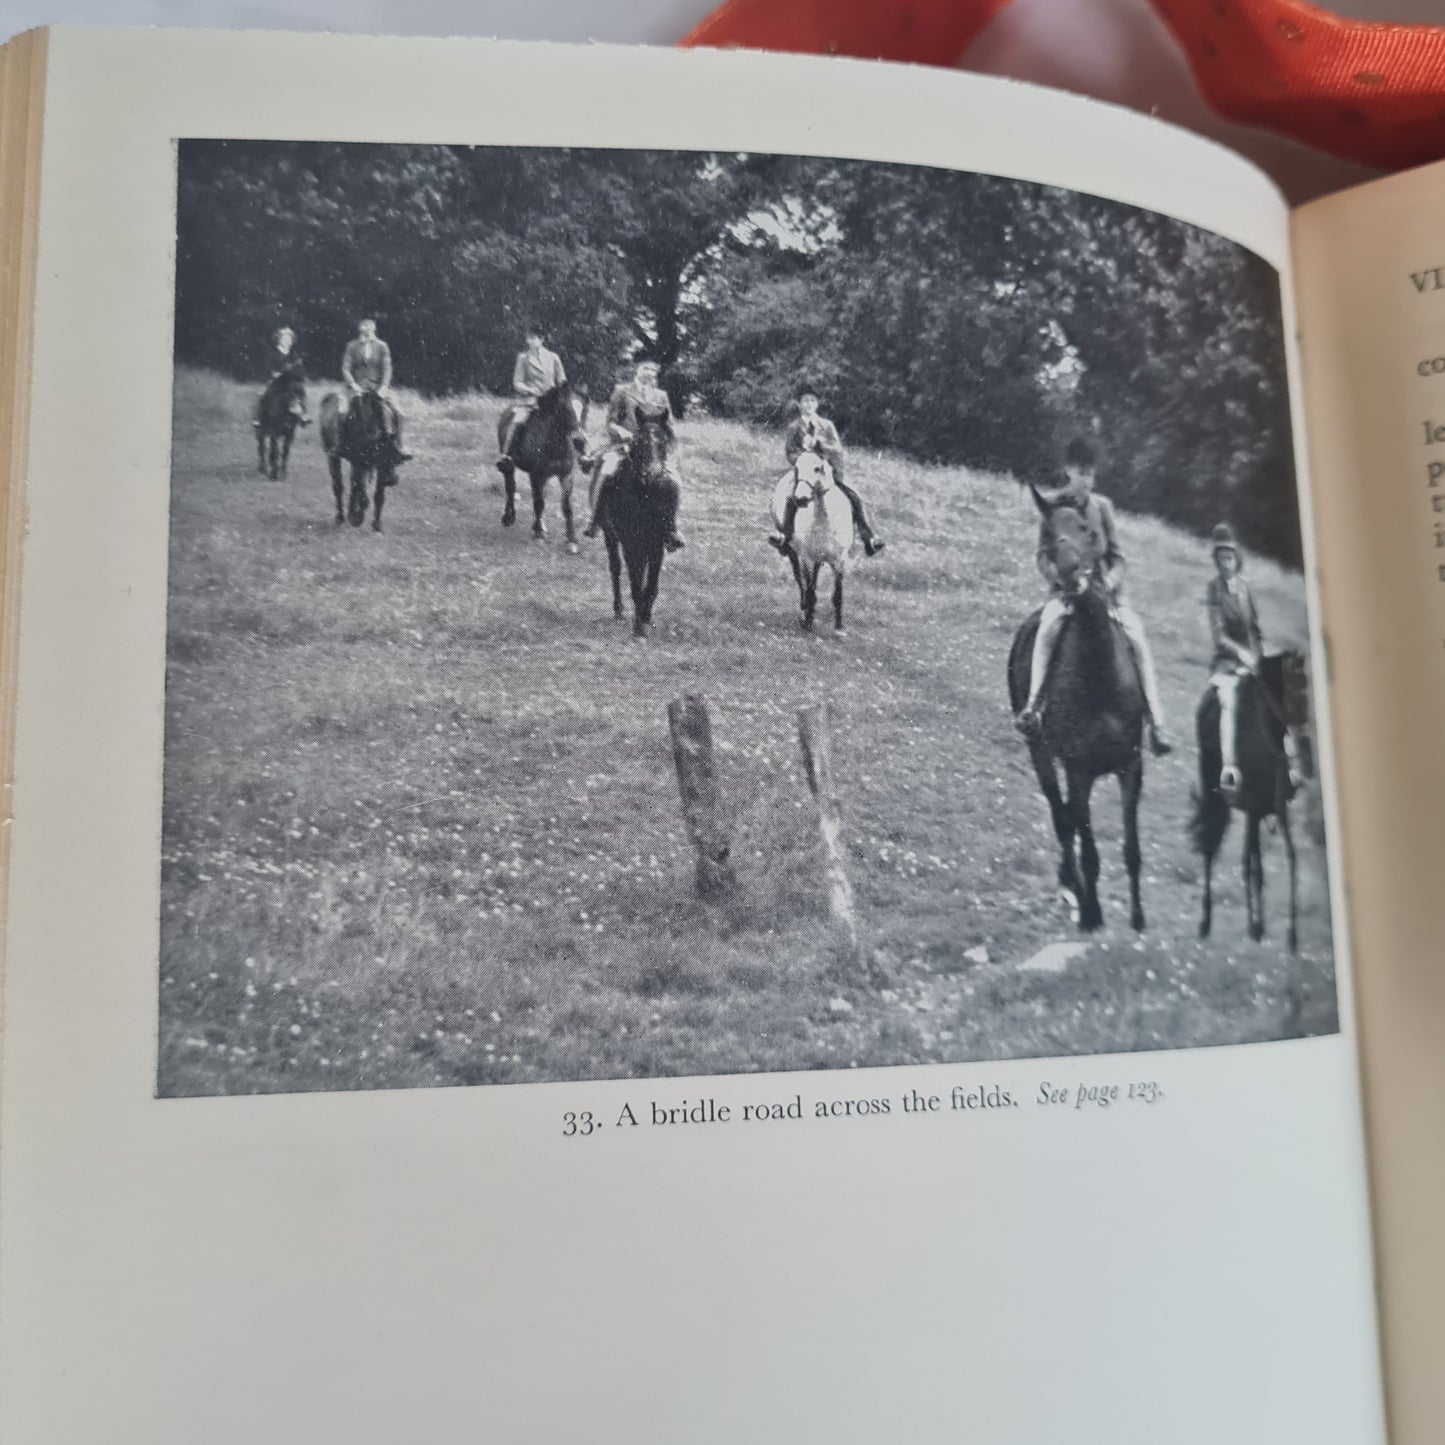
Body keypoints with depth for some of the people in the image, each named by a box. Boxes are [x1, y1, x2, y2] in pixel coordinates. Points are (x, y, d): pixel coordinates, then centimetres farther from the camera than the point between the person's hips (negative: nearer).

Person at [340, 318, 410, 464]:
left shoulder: (382, 346, 7)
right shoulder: (352, 346, 7)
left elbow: (387, 368, 0)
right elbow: (346, 368, 3)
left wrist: (383, 387, -15)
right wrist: (353, 385, -13)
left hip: (378, 387, 1)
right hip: (358, 387, -1)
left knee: (395, 413, -15)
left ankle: (395, 449, -7)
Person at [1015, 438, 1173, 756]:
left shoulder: (1102, 505, 10)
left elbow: (1117, 555, 9)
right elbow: (1044, 555, -1)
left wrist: (1111, 581, -10)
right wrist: (1063, 578, -19)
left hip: (1104, 589, 2)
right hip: (1065, 588, -2)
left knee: (1138, 640, -18)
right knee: (1047, 628, -35)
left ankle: (1156, 722, -16)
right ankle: (1031, 704, -35)